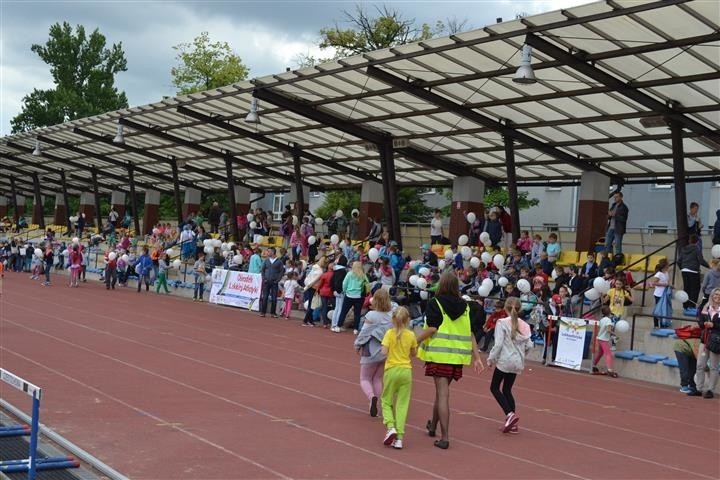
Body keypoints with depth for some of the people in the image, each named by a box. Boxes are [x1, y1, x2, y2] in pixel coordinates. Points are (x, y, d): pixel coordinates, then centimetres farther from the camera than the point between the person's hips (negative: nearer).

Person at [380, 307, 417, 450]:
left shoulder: (390, 333, -6)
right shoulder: (411, 335, 0)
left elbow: (384, 351, -17)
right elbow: (414, 353, 11)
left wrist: (392, 348, 3)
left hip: (391, 370, -2)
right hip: (406, 371, 2)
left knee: (387, 402, 12)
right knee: (402, 404, 3)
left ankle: (391, 427, -10)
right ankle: (399, 437, -2)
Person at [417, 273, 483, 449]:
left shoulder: (435, 303, -5)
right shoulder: (465, 306, 9)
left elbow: (431, 328, -14)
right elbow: (471, 333, 7)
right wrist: (476, 357, 8)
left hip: (439, 354, -5)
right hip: (458, 356, 5)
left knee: (443, 393, -5)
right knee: (442, 390, 22)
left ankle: (445, 437, -10)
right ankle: (433, 425, 41)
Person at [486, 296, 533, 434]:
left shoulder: (502, 323, -12)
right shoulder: (524, 325, 4)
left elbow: (498, 344, -16)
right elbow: (529, 345, 4)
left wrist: (491, 358, -4)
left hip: (504, 360, -6)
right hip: (518, 362, 6)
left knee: (494, 387, 8)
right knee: (507, 389, 16)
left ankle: (510, 414, -12)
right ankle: (512, 424, 10)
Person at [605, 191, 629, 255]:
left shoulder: (624, 207, -7)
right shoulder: (613, 205, 16)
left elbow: (623, 219, -15)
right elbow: (608, 217, 20)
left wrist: (615, 215, -20)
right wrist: (609, 215, -2)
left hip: (618, 229, -7)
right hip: (610, 228, 7)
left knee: (618, 246, -3)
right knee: (607, 245, 8)